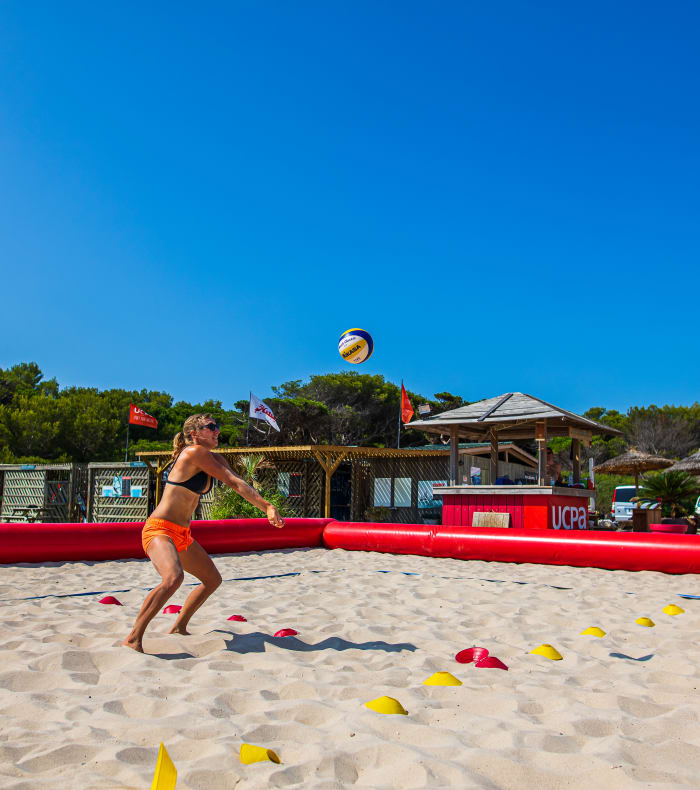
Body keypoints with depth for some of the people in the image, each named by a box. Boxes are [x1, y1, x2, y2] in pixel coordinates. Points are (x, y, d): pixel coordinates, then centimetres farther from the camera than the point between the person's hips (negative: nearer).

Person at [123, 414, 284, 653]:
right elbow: (234, 481, -18)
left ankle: (179, 627, 32)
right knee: (173, 578, -34)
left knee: (213, 579, 19)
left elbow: (235, 484, -2)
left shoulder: (214, 460, 10)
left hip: (182, 535, 10)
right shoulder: (194, 452, -16)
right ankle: (133, 638, -24)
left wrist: (267, 507, -15)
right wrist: (266, 505, -17)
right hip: (159, 529, -10)